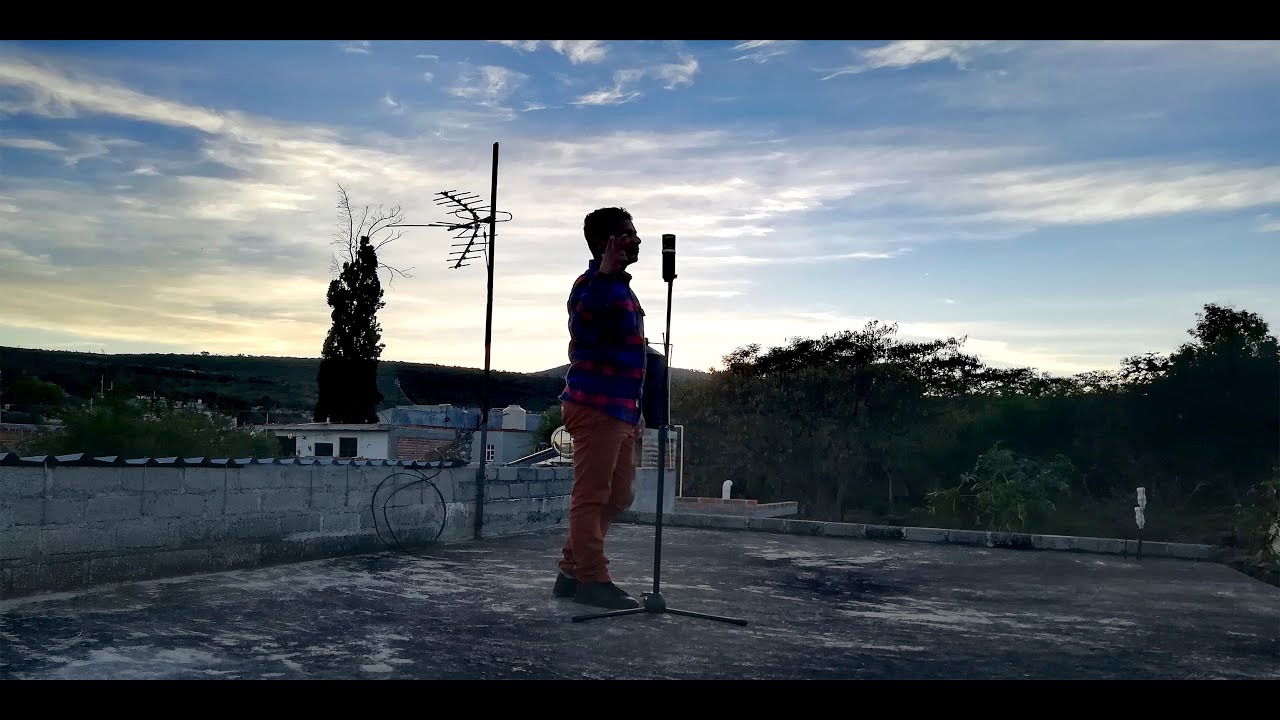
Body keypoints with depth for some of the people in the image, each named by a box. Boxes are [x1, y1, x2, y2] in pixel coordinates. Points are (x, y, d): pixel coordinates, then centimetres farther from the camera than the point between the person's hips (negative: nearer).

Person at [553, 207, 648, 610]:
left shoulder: (622, 288, 20)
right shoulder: (593, 283, -11)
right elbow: (583, 322, -36)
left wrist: (636, 411, 26)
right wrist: (607, 271, -38)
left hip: (620, 410, 10)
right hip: (595, 407, -10)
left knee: (618, 497, 15)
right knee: (591, 497, -4)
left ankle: (571, 572, 23)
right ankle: (593, 581, 3)